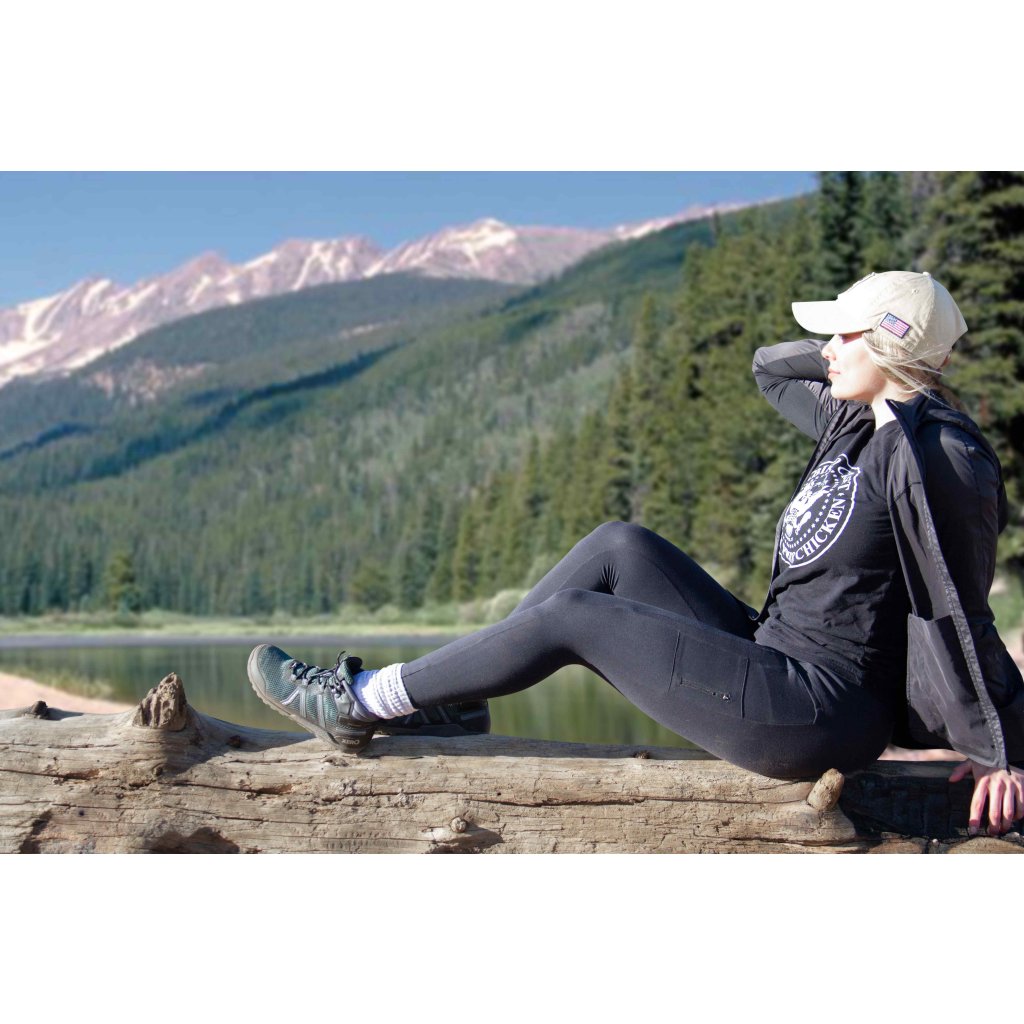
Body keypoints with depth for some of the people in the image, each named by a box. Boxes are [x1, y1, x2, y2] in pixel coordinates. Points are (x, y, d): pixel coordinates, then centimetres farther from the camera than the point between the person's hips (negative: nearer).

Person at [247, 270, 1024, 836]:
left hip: (816, 714, -9)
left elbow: (962, 614, -16)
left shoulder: (932, 455, -19)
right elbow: (770, 367, 25)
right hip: (777, 661, 9)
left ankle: (356, 705, 6)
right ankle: (448, 696, 9)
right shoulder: (859, 420, 9)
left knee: (570, 615, -8)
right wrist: (861, 353, 12)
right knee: (621, 547, 4)